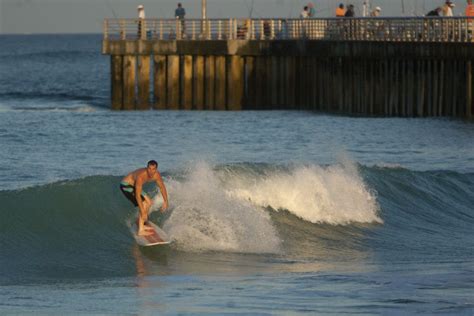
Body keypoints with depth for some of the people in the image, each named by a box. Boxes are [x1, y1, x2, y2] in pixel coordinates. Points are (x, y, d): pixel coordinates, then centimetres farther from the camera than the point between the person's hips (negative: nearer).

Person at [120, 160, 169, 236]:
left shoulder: (156, 175, -15)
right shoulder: (141, 176, -37)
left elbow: (162, 187, 4)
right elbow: (137, 195, -38)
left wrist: (165, 202, 6)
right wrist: (143, 212, -39)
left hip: (133, 185, 9)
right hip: (126, 186, -9)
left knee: (148, 203, 15)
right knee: (143, 204, -18)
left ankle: (139, 223, 32)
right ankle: (141, 231, -19)